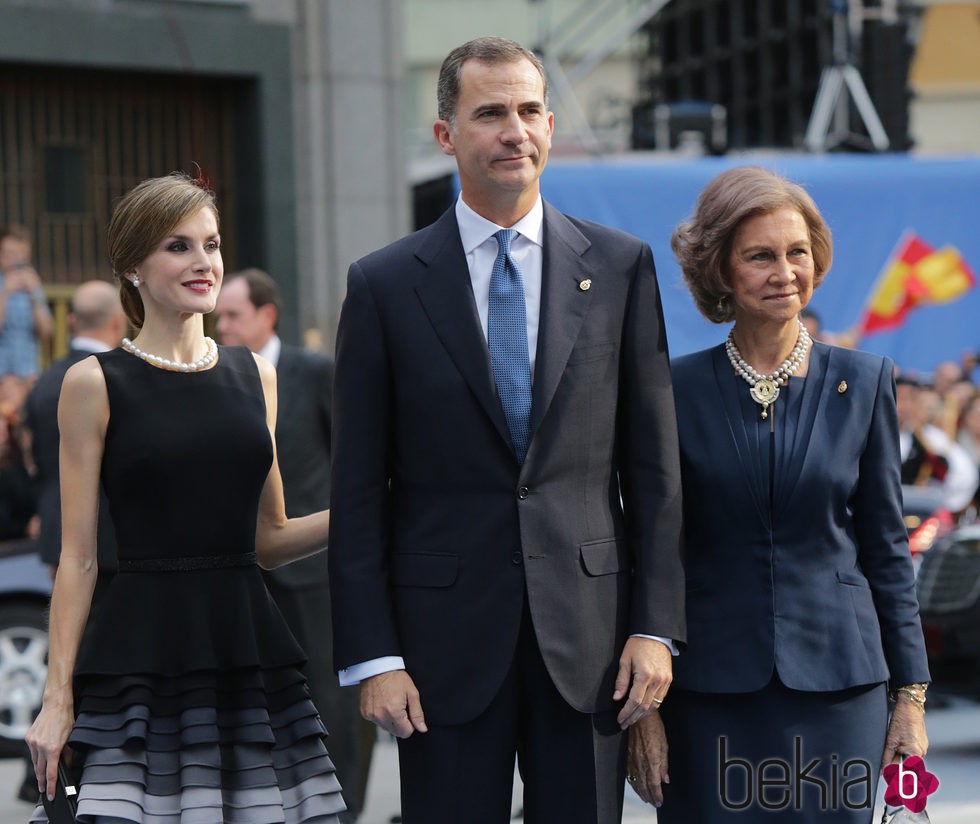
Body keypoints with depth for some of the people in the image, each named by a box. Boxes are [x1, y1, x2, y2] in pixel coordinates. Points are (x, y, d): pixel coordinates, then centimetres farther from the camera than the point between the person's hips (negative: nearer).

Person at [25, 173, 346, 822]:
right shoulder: (95, 384, 0)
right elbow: (79, 557, -1)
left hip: (249, 647, 4)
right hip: (140, 661, -4)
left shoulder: (255, 375, 13)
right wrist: (58, 695, -6)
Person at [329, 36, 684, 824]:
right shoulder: (385, 285, 1)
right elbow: (358, 491, 1)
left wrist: (655, 626, -1)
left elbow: (653, 464, 5)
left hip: (586, 629, 1)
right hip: (448, 634, -1)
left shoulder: (621, 266, 5)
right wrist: (371, 656, -5)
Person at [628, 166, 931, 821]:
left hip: (837, 687, 1)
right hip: (710, 693, -1)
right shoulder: (677, 391, 1)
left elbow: (887, 547, 7)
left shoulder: (865, 381, 4)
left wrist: (911, 694, 4)